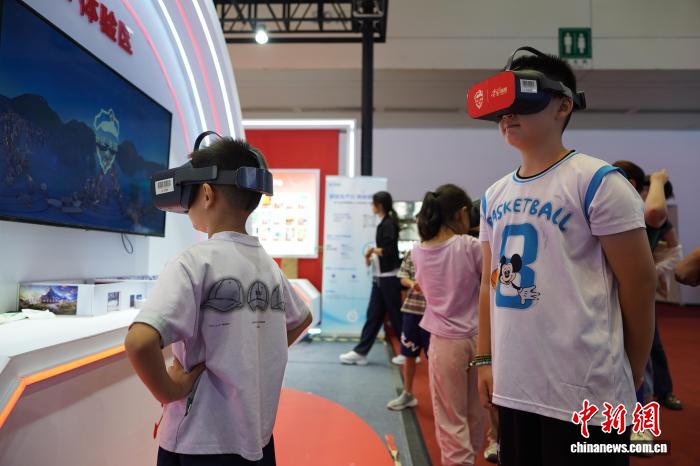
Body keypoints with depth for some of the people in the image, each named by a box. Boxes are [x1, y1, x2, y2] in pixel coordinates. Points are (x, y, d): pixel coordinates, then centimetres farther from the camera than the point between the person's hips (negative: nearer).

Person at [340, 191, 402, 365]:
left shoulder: (389, 224, -15)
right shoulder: (383, 223, 13)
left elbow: (390, 251, -23)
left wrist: (373, 250, -8)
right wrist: (372, 255, 0)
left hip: (389, 277, -9)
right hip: (380, 277, 9)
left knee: (395, 315, 3)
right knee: (373, 314, 10)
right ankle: (360, 352, 15)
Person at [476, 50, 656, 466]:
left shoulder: (598, 181, -9)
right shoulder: (494, 195, 8)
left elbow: (640, 284, -7)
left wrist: (631, 378, 0)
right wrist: (485, 359, 9)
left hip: (584, 394, -5)